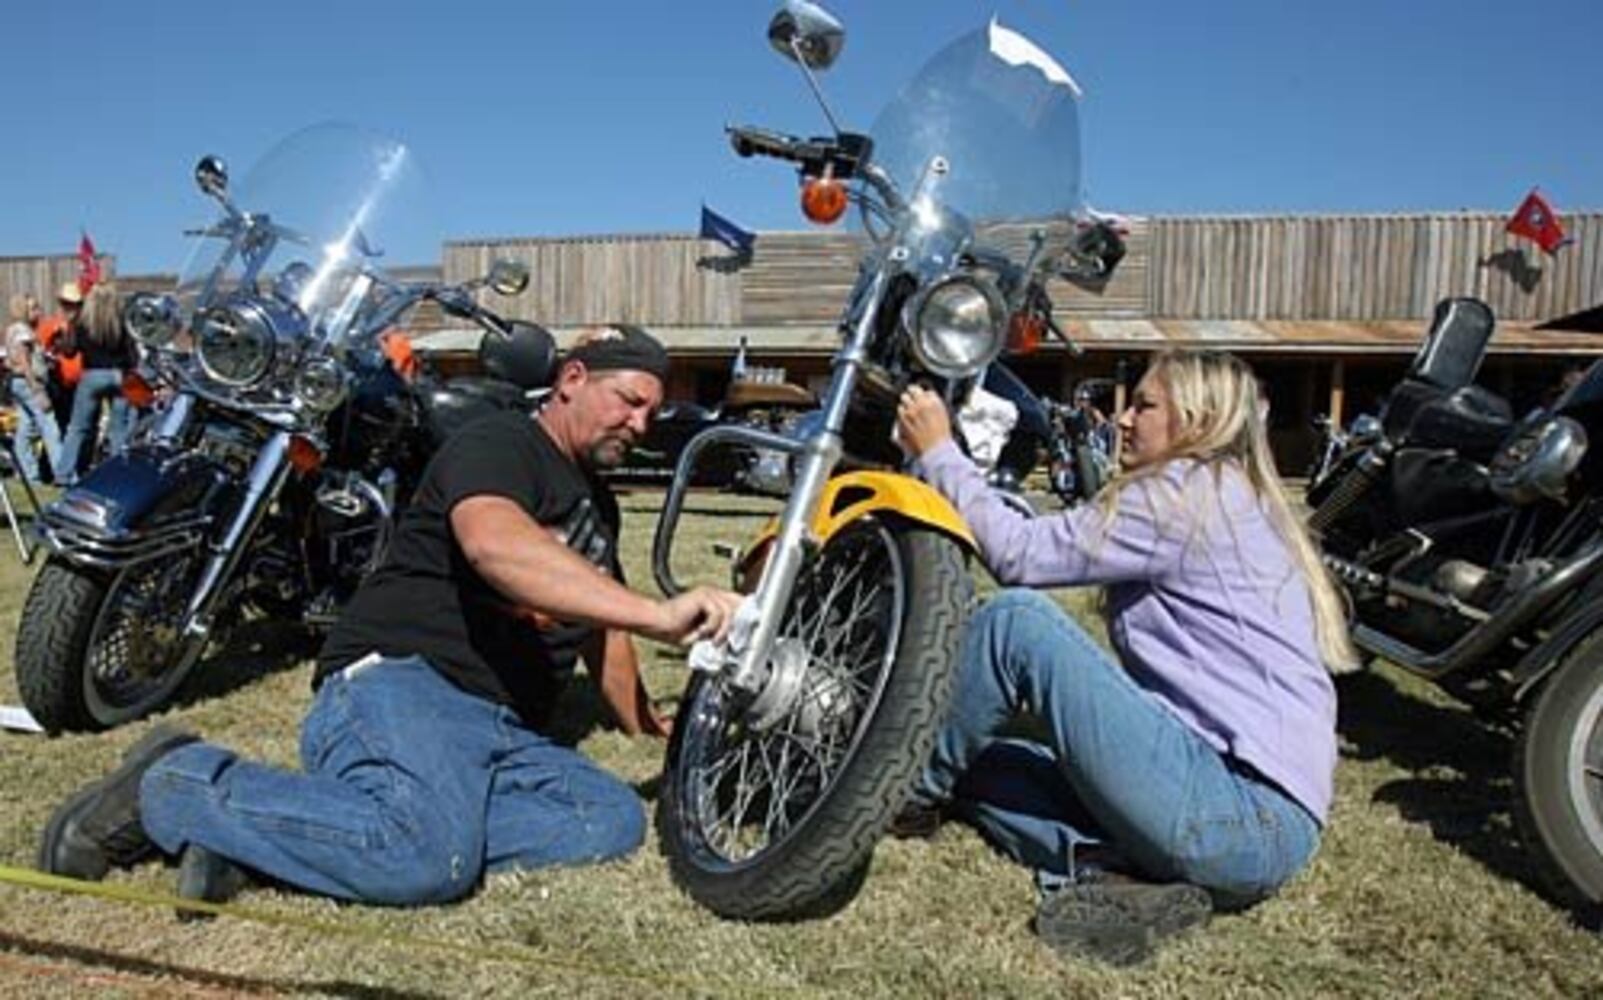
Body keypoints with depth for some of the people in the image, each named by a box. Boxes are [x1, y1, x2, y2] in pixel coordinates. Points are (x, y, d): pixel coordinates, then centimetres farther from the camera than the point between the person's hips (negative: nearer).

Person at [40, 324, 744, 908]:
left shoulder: (598, 505, 25)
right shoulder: (496, 444, -3)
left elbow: (602, 626, 36)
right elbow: (494, 544, -27)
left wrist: (647, 729, 36)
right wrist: (655, 614, -34)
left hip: (503, 733, 9)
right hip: (398, 680, -9)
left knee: (615, 818, -20)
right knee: (429, 859, -36)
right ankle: (172, 784, -8)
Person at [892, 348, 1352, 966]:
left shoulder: (1189, 492, -9)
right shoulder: (1236, 499, 22)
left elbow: (1020, 553, -11)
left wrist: (936, 452, -2)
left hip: (1242, 811, -10)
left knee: (1015, 620, -15)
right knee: (977, 757, 12)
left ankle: (913, 792, 3)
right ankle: (1114, 873, -8)